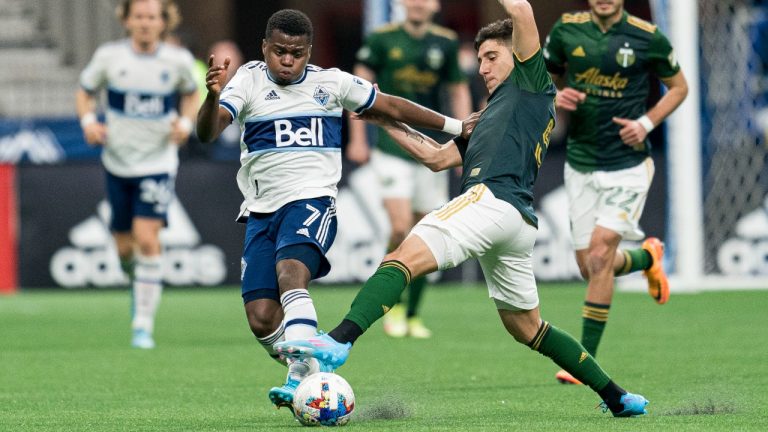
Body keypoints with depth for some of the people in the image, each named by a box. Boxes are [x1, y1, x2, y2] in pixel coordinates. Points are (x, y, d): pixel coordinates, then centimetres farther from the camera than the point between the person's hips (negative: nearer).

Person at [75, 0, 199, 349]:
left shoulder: (178, 60, -5)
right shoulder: (109, 56, -6)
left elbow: (189, 94, 15)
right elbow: (85, 91, 8)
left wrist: (185, 123, -4)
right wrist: (88, 121, -12)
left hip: (158, 163, -2)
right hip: (118, 161, 2)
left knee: (146, 238, -17)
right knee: (125, 247, 8)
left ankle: (143, 324, -12)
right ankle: (138, 277, 45)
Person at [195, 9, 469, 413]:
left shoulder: (331, 83, 6)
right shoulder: (249, 81, 2)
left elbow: (391, 106, 20)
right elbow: (207, 132, -12)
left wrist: (453, 126, 24)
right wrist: (213, 96, -34)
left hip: (312, 201, -2)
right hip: (261, 211, 2)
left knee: (291, 274, -32)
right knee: (261, 318, -8)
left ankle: (300, 377, -41)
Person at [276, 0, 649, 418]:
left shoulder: (531, 82, 11)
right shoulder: (492, 114, 35)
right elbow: (437, 157, 34)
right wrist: (386, 121, 36)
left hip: (493, 199, -10)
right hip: (520, 223, 10)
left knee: (403, 257, -24)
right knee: (526, 328, 18)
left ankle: (338, 340, -45)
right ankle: (617, 396, 21)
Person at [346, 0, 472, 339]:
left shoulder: (446, 43, 4)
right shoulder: (382, 39, -2)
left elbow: (458, 94, 13)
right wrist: (357, 138, -3)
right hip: (391, 148, -3)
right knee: (401, 228, -15)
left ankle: (412, 315, 16)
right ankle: (393, 304, 4)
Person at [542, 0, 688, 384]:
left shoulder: (647, 37, -7)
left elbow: (678, 86, 7)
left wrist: (647, 122, -9)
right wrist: (555, 97, -11)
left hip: (628, 163, -4)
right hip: (580, 163, 4)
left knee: (599, 255, -16)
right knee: (590, 267, 6)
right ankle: (647, 257, 41)